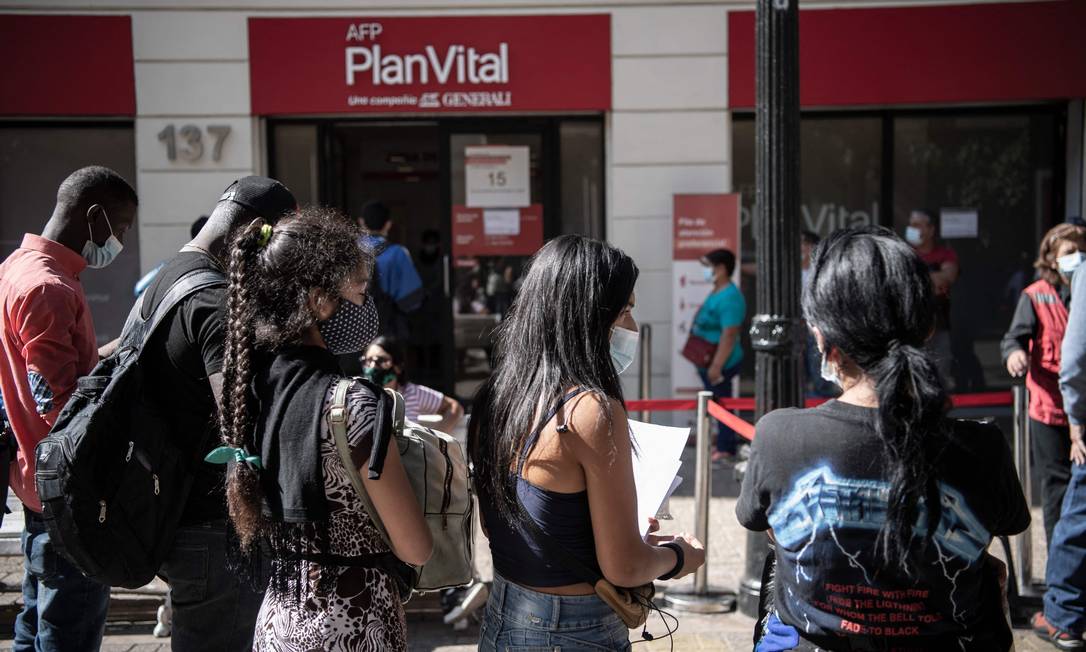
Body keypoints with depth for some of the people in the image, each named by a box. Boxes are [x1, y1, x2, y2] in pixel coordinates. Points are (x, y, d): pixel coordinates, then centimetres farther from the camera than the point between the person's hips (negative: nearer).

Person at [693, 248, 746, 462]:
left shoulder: (729, 298, -21)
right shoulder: (716, 293, 12)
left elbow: (729, 335, -25)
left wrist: (716, 366, -26)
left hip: (721, 364, -10)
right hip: (709, 363, 10)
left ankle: (726, 449, 6)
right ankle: (723, 445, 27)